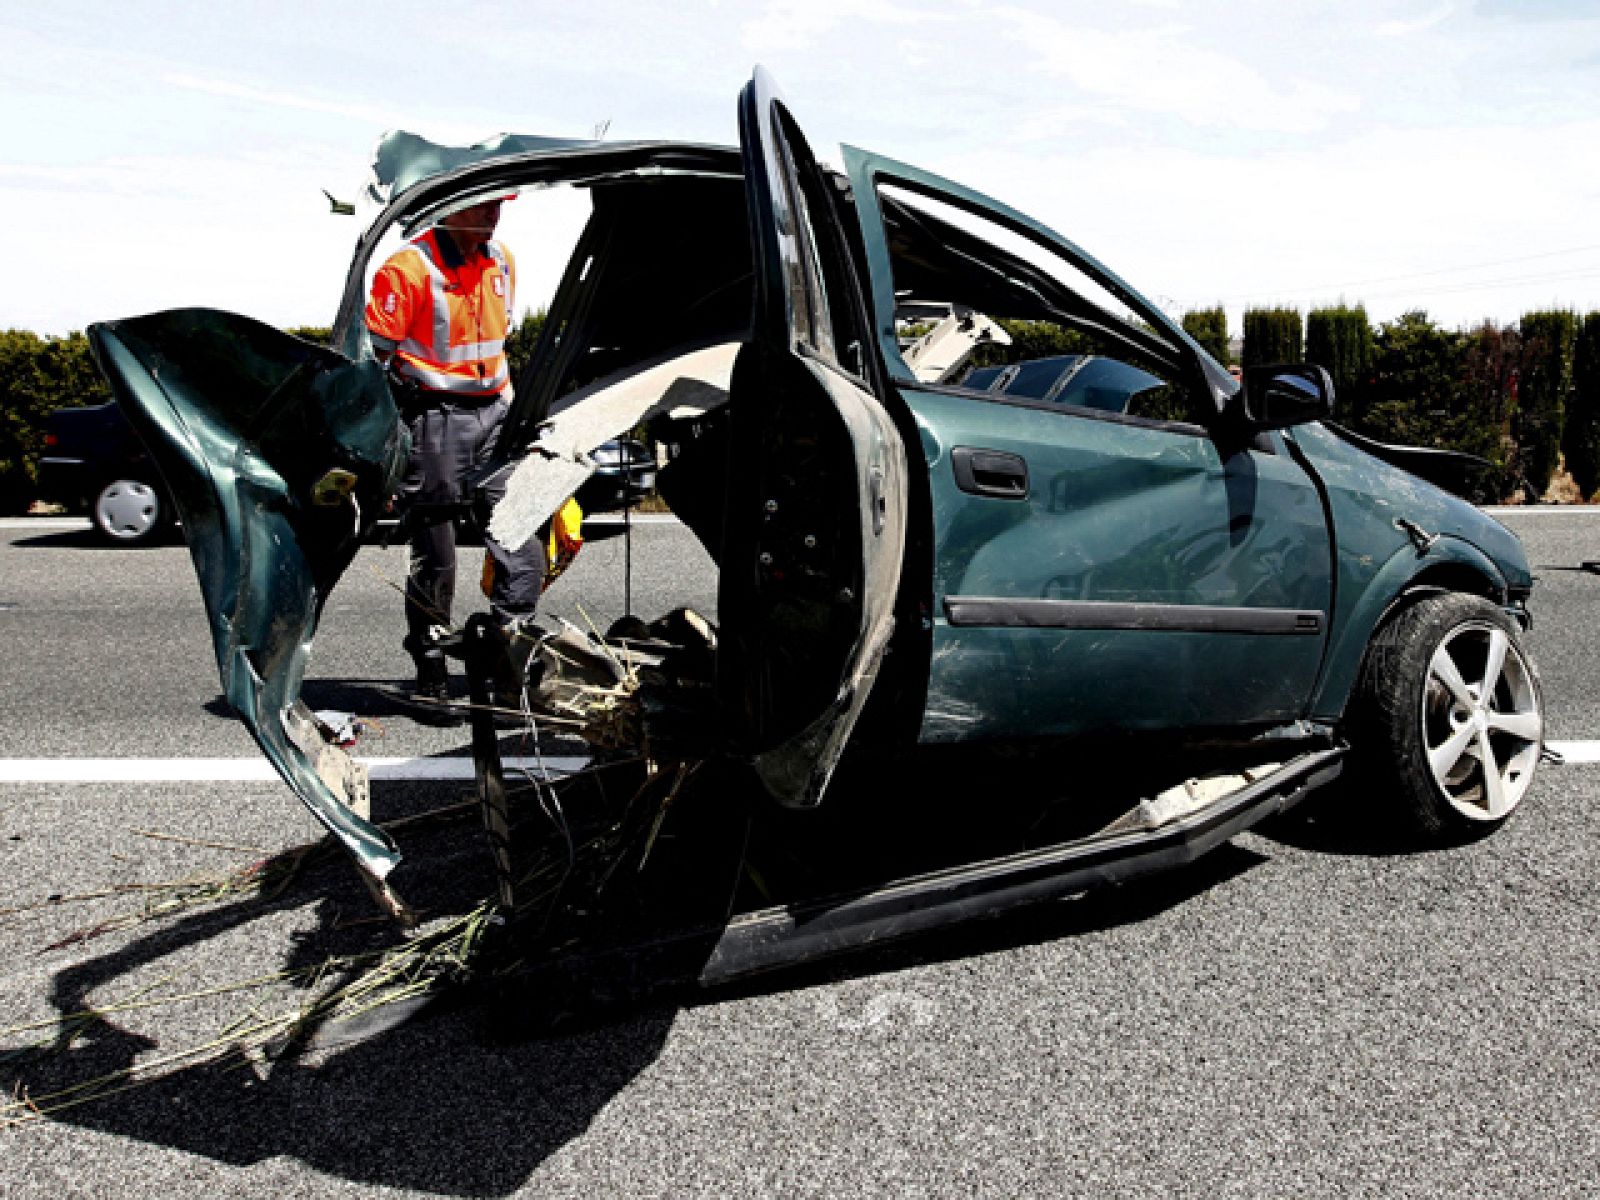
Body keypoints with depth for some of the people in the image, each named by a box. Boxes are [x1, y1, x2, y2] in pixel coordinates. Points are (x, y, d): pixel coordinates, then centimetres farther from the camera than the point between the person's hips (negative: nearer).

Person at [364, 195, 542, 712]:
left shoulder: (502, 261, 11)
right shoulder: (409, 269, -11)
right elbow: (373, 353, -10)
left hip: (494, 413, 6)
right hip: (435, 417, -6)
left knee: (523, 550, -2)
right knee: (434, 558, 4)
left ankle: (509, 671, 9)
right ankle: (431, 677, 20)